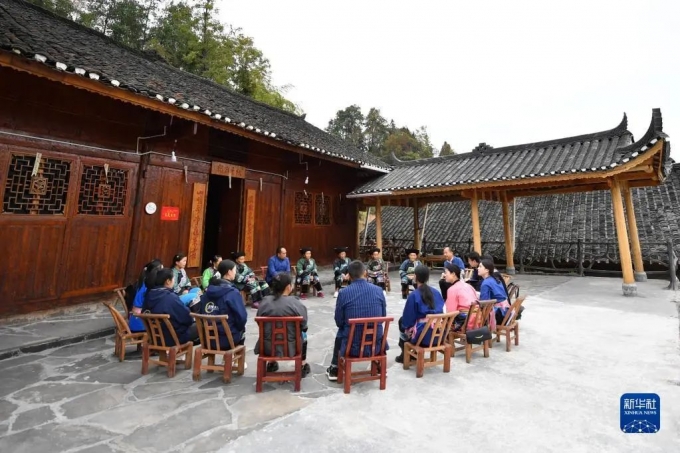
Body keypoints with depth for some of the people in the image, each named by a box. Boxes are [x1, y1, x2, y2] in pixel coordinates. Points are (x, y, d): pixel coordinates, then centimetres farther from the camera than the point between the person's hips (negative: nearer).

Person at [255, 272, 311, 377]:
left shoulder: (264, 301, -6)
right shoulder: (296, 303, -16)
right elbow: (304, 325, -8)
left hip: (268, 347, 3)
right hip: (290, 347, -3)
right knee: (303, 334, 27)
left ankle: (271, 364, 43)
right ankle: (303, 366, 33)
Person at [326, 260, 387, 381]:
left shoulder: (343, 293, -14)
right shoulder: (378, 290, -6)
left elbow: (339, 322, -3)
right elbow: (383, 316, 6)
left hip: (352, 347, -1)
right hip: (376, 345, 2)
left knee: (340, 334, 33)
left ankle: (334, 369, 45)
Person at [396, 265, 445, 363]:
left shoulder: (413, 295, -12)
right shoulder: (436, 293, 3)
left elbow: (407, 318, -7)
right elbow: (443, 312, 12)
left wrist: (405, 324, 13)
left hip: (422, 335, -5)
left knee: (402, 322, 24)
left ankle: (405, 355, 34)